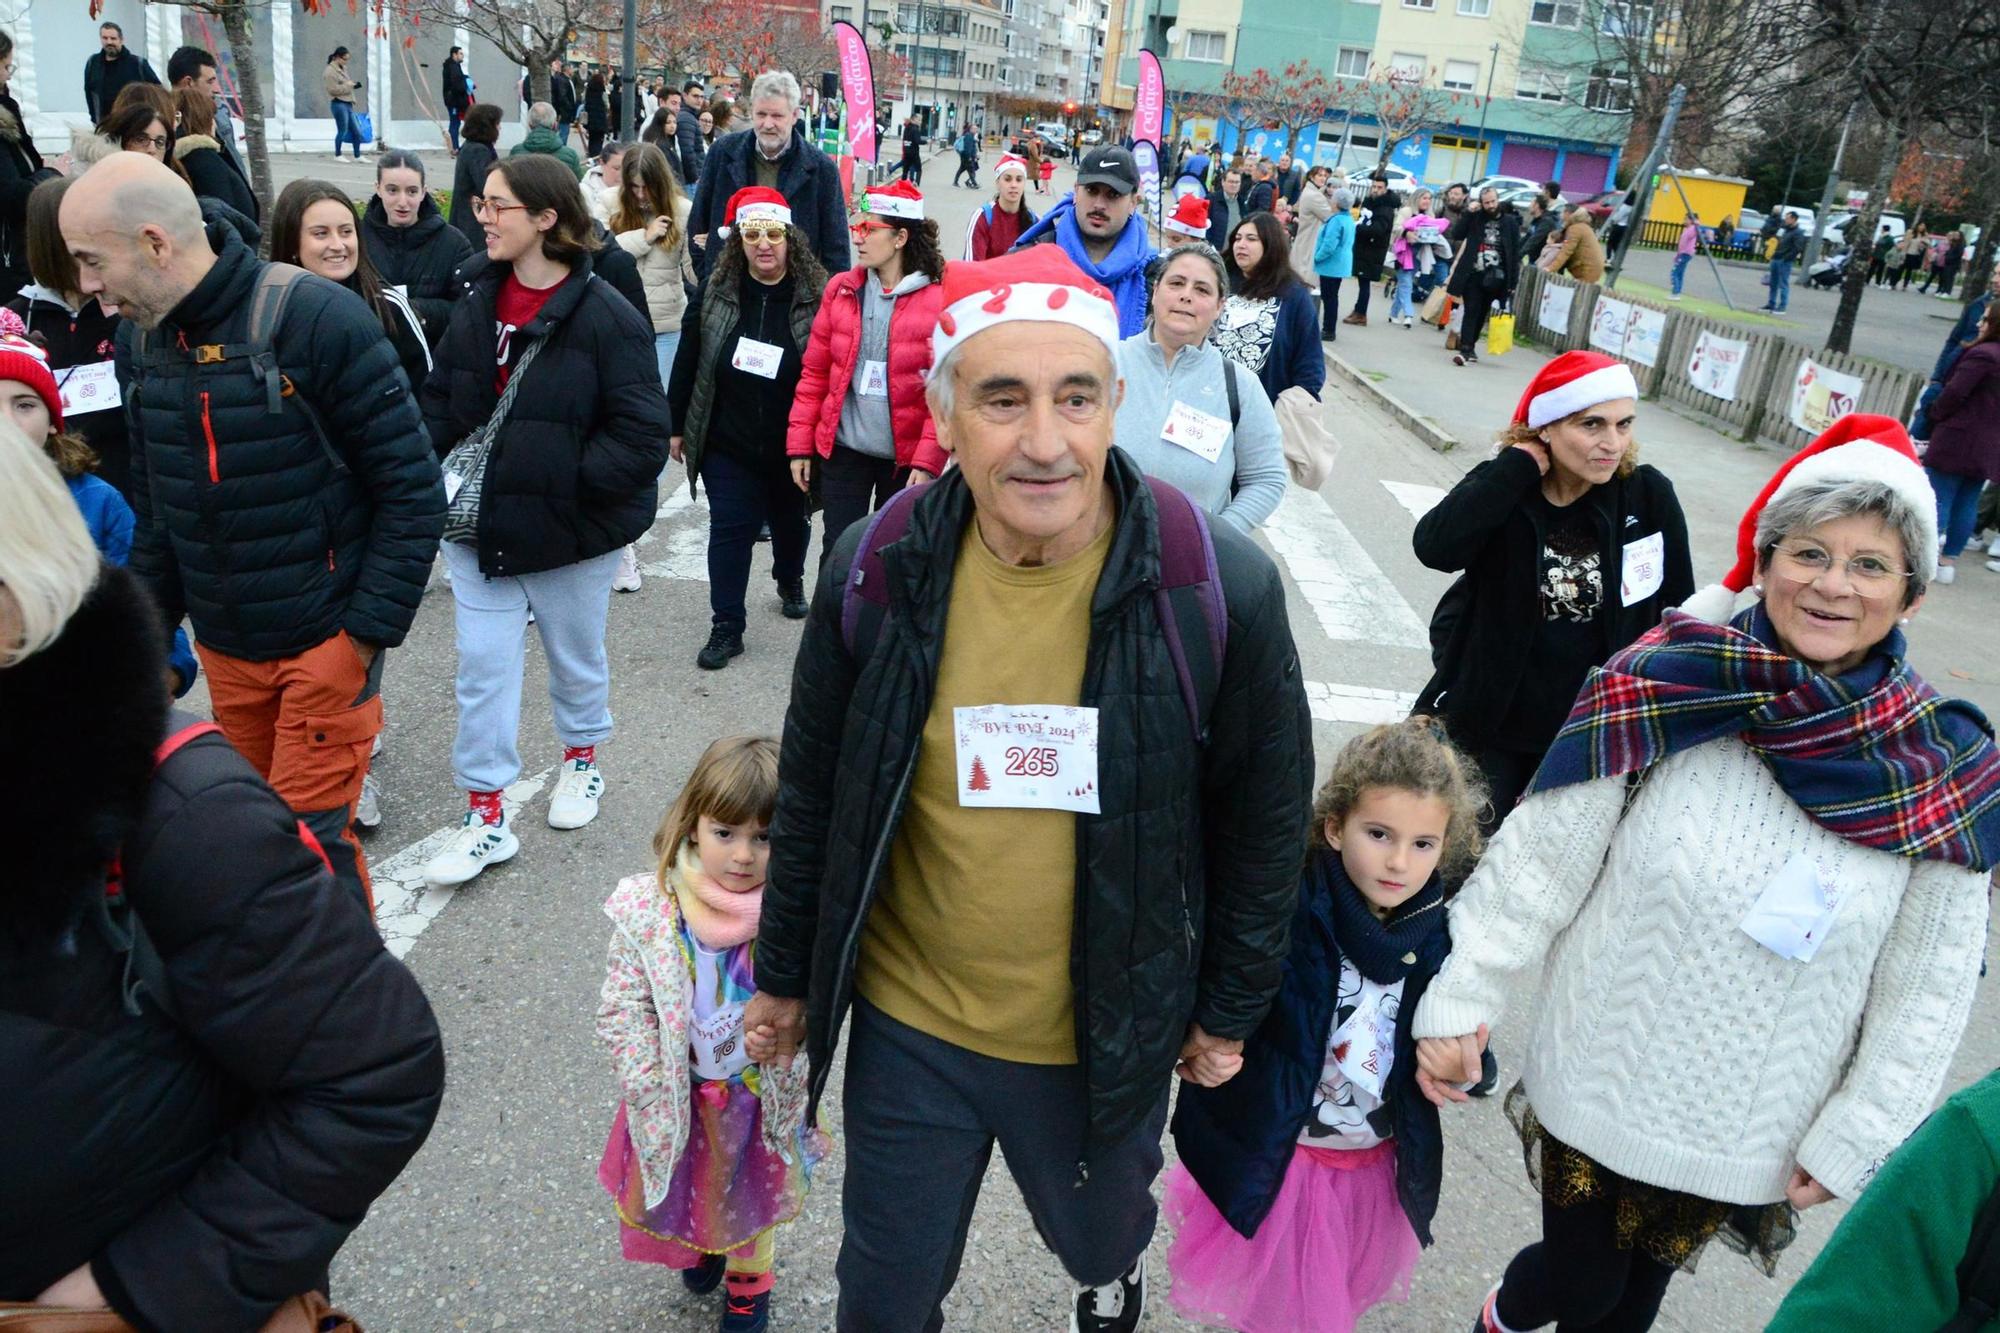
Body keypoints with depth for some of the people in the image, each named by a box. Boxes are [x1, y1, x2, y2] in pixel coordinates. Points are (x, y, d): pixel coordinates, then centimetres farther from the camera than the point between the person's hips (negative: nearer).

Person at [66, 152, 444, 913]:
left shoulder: (318, 321, -17)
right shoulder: (138, 338, 4)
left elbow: (413, 488, -15)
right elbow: (154, 506, 14)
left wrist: (370, 630, -15)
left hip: (325, 640, -6)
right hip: (224, 649, 6)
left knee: (310, 834, -2)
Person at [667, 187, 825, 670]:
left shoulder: (816, 295, -11)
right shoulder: (715, 290, -4)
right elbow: (687, 360, 2)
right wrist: (676, 425, 3)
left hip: (792, 444, 0)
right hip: (727, 443, 1)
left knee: (791, 520, 20)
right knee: (730, 529, 0)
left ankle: (790, 583, 49)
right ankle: (726, 627, 6)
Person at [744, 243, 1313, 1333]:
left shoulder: (1223, 587, -19)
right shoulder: (878, 568, -14)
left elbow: (1264, 815, -5)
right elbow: (811, 791, 0)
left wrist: (1230, 1005, 4)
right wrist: (785, 976, 9)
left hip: (1108, 1040, 0)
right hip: (905, 1028, 1)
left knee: (1101, 1239, 28)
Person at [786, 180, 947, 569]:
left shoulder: (940, 300, -10)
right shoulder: (840, 289, 2)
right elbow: (814, 372, 5)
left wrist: (927, 460, -16)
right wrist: (800, 444, 2)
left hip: (905, 459, -2)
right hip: (843, 450, 2)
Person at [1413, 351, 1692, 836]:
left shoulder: (1650, 496, -8)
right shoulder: (1501, 489, -8)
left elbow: (1678, 613, 2)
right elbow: (1436, 547, -29)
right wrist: (1518, 466, -23)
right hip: (1489, 722, -1)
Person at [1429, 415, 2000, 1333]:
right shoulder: (1666, 693, -16)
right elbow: (1540, 858, -10)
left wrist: (1852, 1139, -2)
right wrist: (1461, 997, -10)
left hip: (1753, 1128, 1)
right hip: (1600, 1083, -1)